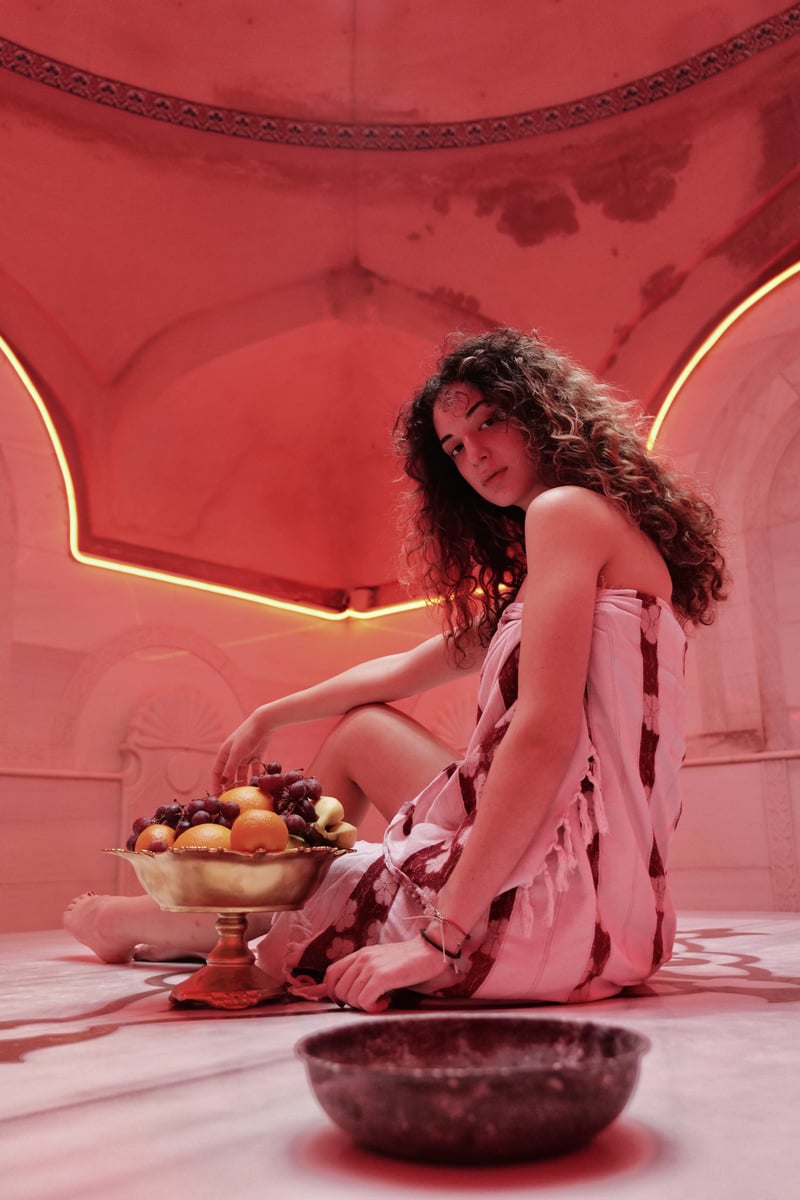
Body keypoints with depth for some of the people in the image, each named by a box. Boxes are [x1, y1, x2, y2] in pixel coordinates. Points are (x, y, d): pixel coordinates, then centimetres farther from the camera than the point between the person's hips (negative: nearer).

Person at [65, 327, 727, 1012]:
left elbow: (543, 735, -21)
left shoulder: (566, 508, -11)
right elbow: (408, 671, 25)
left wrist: (441, 935, -20)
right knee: (363, 727, 20)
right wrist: (271, 717, 30)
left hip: (571, 891, -9)